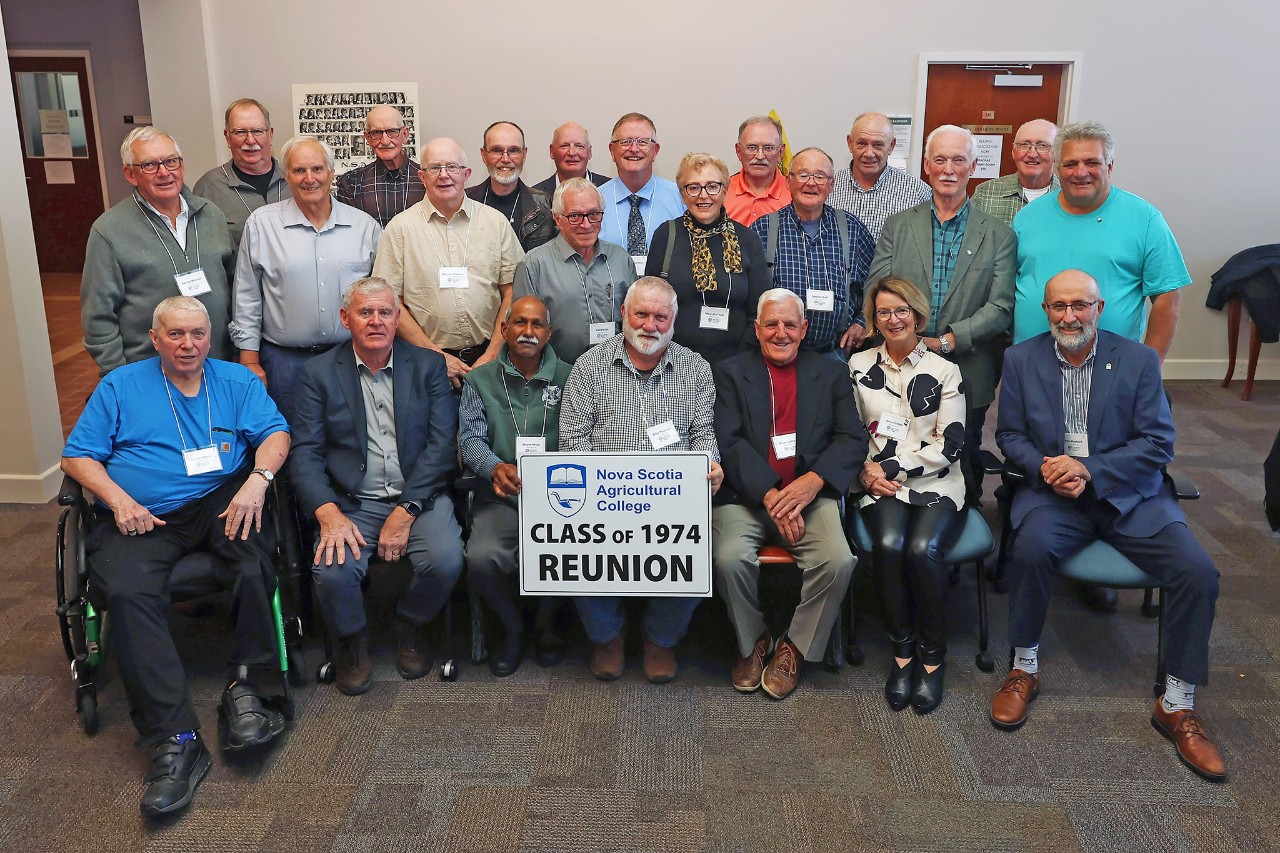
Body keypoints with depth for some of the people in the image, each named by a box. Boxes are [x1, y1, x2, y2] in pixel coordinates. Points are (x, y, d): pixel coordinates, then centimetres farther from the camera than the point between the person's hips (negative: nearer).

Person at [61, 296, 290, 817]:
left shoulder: (237, 381, 15)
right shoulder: (120, 386, 15)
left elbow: (275, 433, 3)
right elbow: (77, 456, 10)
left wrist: (257, 479, -18)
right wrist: (119, 499, -8)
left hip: (220, 502, 0)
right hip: (140, 519, 0)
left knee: (253, 552, -34)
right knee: (128, 591, -30)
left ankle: (244, 687, -23)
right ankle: (176, 743, -31)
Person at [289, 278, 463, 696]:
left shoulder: (428, 365, 6)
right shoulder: (319, 372, 6)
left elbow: (442, 445, -3)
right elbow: (306, 454, -1)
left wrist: (405, 512, -14)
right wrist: (329, 513, -18)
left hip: (418, 496, 0)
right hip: (352, 502, 0)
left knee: (445, 561, -26)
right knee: (332, 571, -27)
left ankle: (410, 626, 9)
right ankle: (352, 641, 8)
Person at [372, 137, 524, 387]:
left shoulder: (496, 221, 6)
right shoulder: (400, 228, 2)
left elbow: (512, 293, 5)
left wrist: (491, 355, -4)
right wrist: (437, 356, -8)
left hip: (486, 355, 1)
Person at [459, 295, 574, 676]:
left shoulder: (568, 379, 9)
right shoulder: (480, 380, 10)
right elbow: (471, 438, 1)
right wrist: (496, 468, -21)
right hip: (501, 498, 0)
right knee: (481, 558, -28)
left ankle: (545, 623, 9)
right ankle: (511, 626, 7)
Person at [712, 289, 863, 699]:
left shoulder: (831, 374, 16)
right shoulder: (729, 373, 10)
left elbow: (852, 439, 5)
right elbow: (728, 442, -4)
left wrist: (813, 480, -15)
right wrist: (770, 496, -17)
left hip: (809, 492, 1)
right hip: (746, 493, -1)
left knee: (838, 561, -25)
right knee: (730, 558, -28)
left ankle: (794, 647, 1)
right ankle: (752, 642, 3)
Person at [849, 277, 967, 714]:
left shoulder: (944, 371, 6)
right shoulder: (859, 365, 12)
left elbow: (949, 445, -1)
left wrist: (892, 469, -8)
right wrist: (867, 473, -6)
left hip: (936, 484, -1)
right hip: (880, 486, 1)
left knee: (922, 548, -30)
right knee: (889, 544, -30)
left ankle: (933, 656, -10)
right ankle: (902, 651, -11)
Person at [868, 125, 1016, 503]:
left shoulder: (998, 235, 4)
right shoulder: (897, 225, 7)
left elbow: (1000, 308, -4)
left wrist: (947, 340, -16)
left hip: (968, 379, 0)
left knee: (963, 470, 10)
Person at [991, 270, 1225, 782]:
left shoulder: (1139, 360, 2)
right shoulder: (1021, 360, 6)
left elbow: (1158, 443, -3)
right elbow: (1009, 434, 6)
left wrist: (1089, 470, -16)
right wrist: (1045, 468, -15)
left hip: (1127, 493, 1)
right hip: (1051, 491, -1)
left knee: (1198, 573, -20)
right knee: (1032, 549, -33)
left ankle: (1177, 706, -2)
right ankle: (1024, 669, -9)